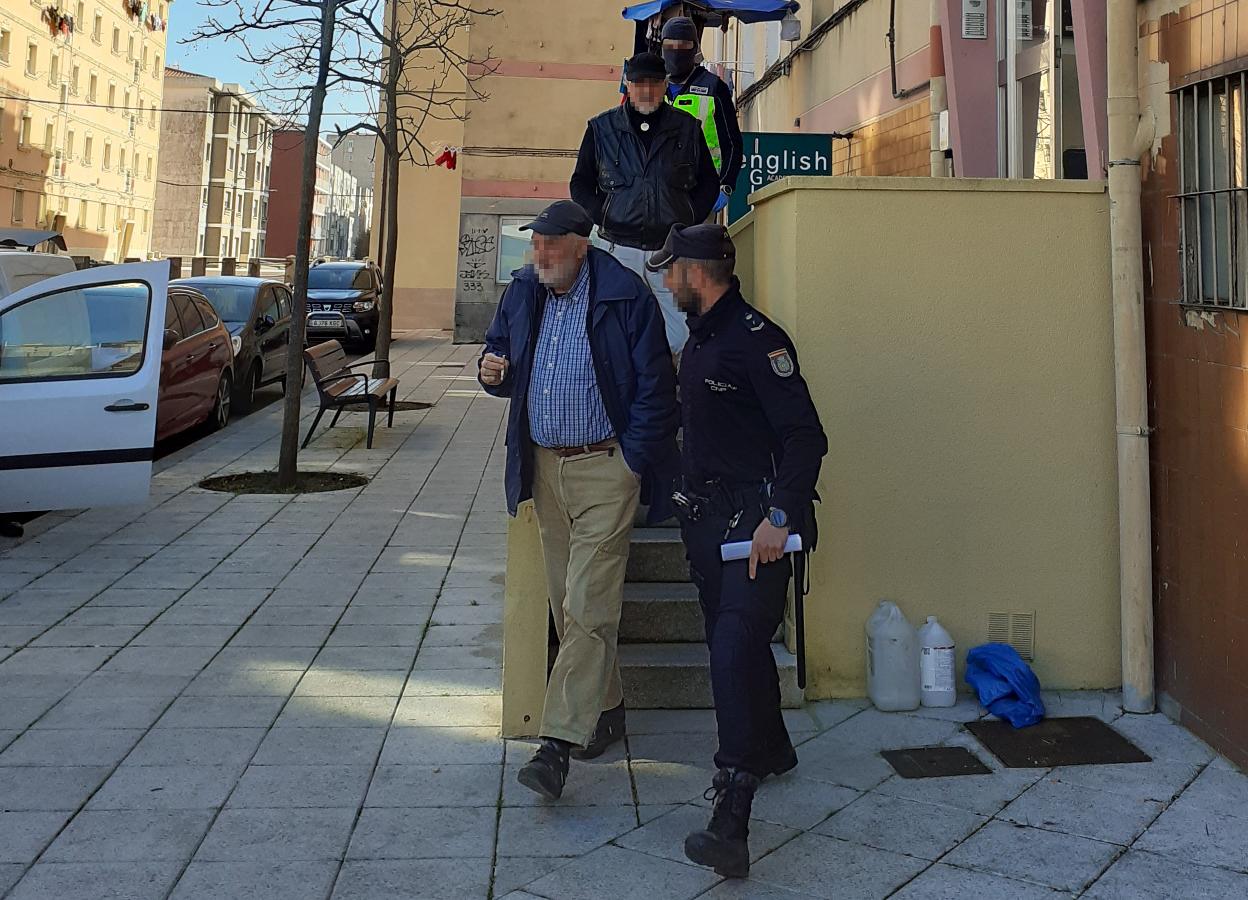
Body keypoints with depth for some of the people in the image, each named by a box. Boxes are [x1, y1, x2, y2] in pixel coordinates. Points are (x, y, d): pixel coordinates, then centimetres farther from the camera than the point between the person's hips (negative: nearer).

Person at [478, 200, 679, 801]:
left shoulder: (625, 297, -11)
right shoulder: (523, 293, 8)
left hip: (605, 468, -7)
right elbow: (501, 349, 21)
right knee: (566, 601, 13)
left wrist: (632, 462, -13)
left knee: (588, 606, -10)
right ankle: (605, 709, 29)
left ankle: (560, 741, -9)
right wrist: (492, 372, -3)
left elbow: (654, 385, -10)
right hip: (544, 466, 7)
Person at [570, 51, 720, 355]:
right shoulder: (602, 128, 8)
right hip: (619, 248, 0)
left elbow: (709, 183, 16)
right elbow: (580, 184, 13)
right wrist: (604, 219, -2)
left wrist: (688, 222, 2)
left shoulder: (687, 129, 8)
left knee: (684, 339, -5)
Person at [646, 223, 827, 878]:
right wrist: (689, 496, 19)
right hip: (706, 515, 9)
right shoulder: (698, 337, 14)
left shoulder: (756, 339, -14)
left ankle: (730, 822, -16)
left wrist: (779, 516, -26)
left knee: (735, 652, -15)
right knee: (732, 643, 18)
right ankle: (771, 751, 39)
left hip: (753, 518, -9)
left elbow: (806, 437, -19)